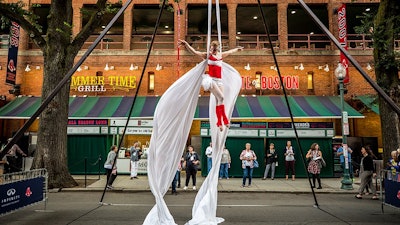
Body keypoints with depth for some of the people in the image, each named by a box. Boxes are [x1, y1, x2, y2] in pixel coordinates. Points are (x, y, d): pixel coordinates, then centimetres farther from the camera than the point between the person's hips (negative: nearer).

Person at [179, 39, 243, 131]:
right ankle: (224, 118, -3)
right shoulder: (207, 55, 2)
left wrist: (237, 49, 50)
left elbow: (230, 51, 35)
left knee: (219, 101, 5)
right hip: (211, 80, -5)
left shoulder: (221, 55, 17)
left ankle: (219, 122, 10)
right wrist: (186, 44, -19)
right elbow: (194, 51, -6)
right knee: (220, 97, -17)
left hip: (219, 80, 5)